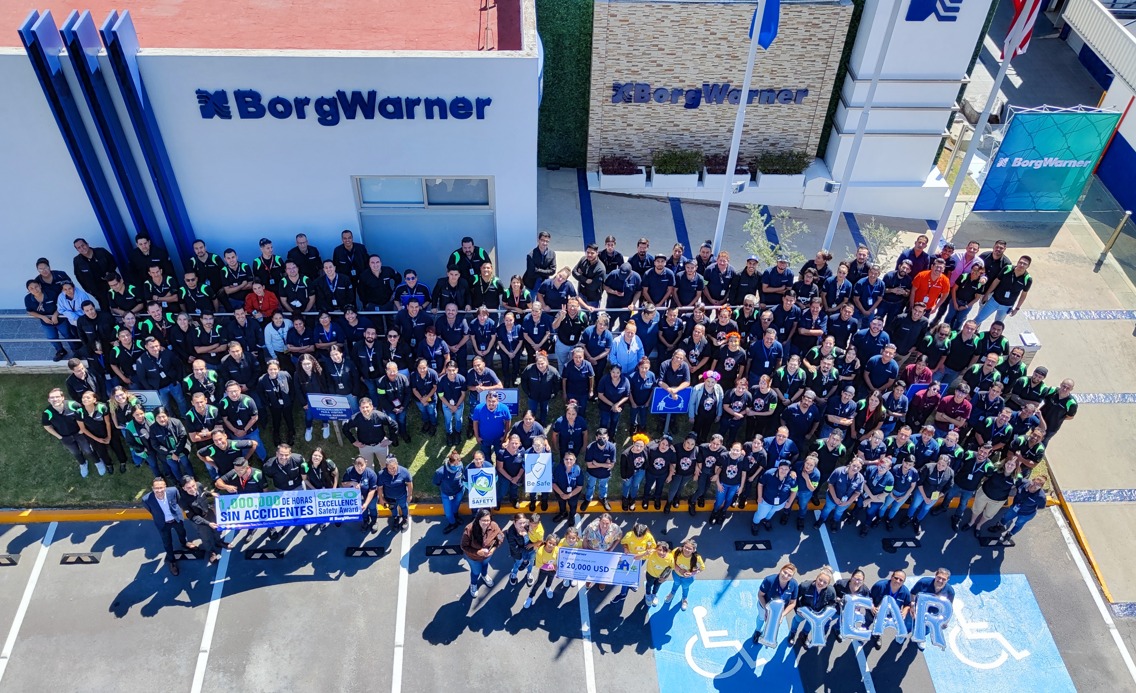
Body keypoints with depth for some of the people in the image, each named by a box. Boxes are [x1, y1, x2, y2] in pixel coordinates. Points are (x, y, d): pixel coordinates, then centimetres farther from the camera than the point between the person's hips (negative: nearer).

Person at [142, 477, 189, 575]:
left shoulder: (173, 490, -33)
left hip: (176, 518, 2)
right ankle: (171, 561, 48)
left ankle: (184, 544, 67)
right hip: (163, 523, -2)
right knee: (167, 543, 19)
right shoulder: (147, 499, -36)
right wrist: (156, 517, 6)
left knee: (182, 532, 32)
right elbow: (149, 509, -9)